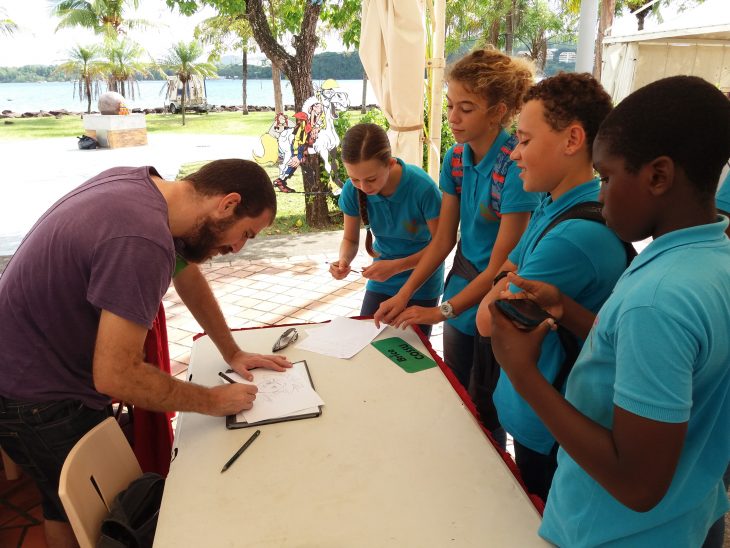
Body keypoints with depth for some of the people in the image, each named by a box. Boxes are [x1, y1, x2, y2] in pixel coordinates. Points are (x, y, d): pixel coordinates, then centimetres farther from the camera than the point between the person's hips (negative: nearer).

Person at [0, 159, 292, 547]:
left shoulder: (141, 182, -4)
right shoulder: (143, 241, -34)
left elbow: (188, 277, 8)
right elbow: (115, 376, -30)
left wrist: (232, 352, 11)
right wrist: (212, 401, -16)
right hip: (36, 398, -8)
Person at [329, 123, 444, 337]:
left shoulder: (422, 188, -29)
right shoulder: (352, 190, -18)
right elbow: (350, 239, -3)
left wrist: (396, 266, -29)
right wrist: (343, 260, -25)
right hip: (380, 280, 3)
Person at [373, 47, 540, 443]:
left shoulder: (515, 168, -25)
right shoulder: (456, 158, -2)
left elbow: (500, 265, -21)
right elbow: (443, 239, 3)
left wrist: (442, 311, -16)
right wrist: (404, 295, -2)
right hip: (461, 286, 7)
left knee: (486, 411, 11)